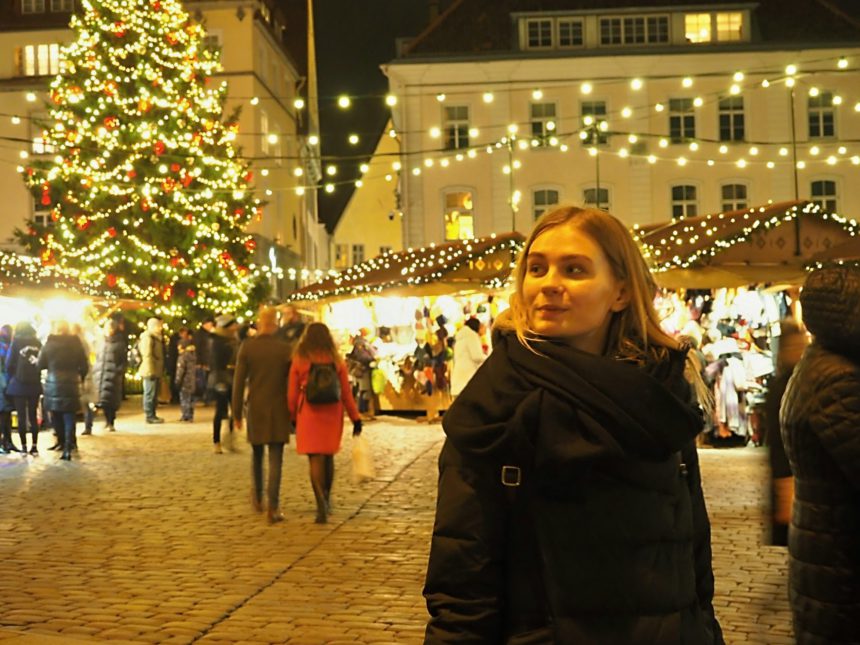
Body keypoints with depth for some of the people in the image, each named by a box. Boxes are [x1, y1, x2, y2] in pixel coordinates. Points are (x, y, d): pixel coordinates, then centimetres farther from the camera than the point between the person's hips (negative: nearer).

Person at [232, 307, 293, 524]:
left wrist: (237, 412, 2)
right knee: (275, 459, -2)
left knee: (257, 454, 20)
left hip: (256, 408, 2)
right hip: (278, 410, -1)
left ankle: (258, 498, 35)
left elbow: (239, 381, -5)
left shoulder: (246, 347, -5)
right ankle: (273, 506, -9)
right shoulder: (284, 349, -6)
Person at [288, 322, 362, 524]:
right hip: (332, 414, 2)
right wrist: (355, 418, 8)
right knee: (329, 457, 18)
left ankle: (322, 507, -13)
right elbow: (346, 393, 3)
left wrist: (293, 416, 10)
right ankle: (327, 501, 30)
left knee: (315, 460, -1)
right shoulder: (336, 361, 2)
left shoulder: (299, 361, -3)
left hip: (309, 414, -2)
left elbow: (292, 394, -1)